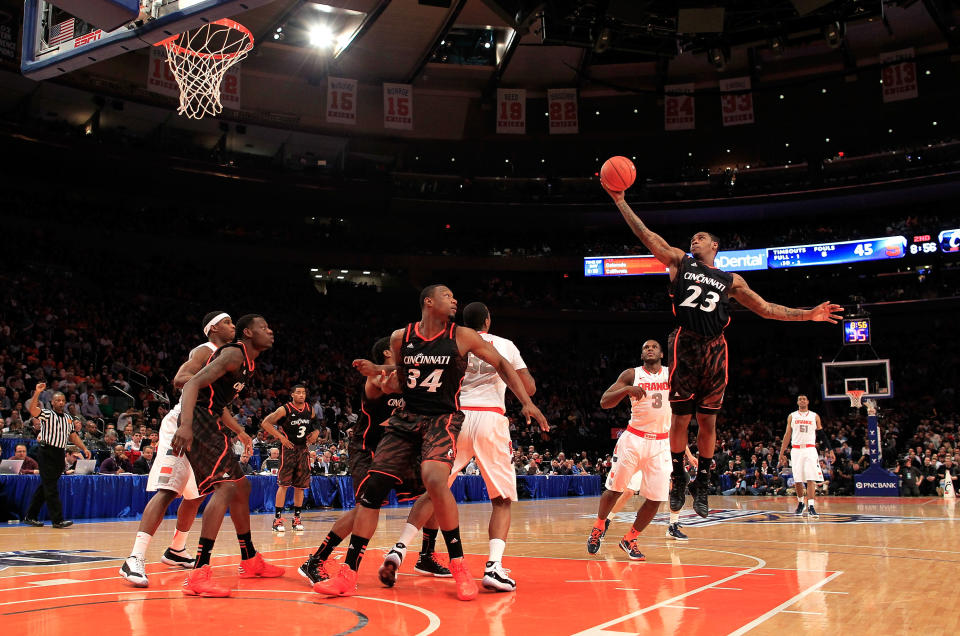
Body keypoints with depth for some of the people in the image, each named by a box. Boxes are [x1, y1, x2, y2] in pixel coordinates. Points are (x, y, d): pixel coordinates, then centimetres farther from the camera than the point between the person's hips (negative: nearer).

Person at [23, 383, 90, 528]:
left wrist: (84, 449, 13)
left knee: (45, 487, 12)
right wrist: (37, 392, -30)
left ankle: (30, 517, 21)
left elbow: (73, 436, 23)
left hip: (60, 454, 7)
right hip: (47, 453, -7)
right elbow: (31, 409, -20)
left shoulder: (67, 418, 17)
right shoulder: (47, 414, -2)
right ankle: (57, 519, -9)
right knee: (51, 488, -7)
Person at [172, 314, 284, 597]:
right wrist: (185, 425, -38)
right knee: (227, 486, -21)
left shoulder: (248, 362, 17)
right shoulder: (234, 354, -13)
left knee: (242, 487, 18)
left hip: (211, 425, 11)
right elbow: (193, 383, -25)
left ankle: (250, 560, 31)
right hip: (199, 422, -11)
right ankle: (198, 574, -25)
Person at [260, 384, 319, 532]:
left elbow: (314, 424, 22)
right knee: (283, 484, -9)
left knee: (300, 486, 7)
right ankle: (278, 519, -5)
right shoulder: (285, 409, -11)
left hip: (303, 449, 5)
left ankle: (297, 518, 15)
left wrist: (315, 432, -1)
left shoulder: (310, 409, 5)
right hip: (288, 448, -5)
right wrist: (281, 437, -17)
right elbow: (265, 423, -12)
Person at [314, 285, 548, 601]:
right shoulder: (400, 337, 3)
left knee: (434, 480, -30)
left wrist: (526, 402, -2)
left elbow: (501, 364, 5)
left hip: (442, 419, -3)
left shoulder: (462, 336, -3)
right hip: (406, 418, 3)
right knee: (372, 488, -4)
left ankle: (459, 565, -12)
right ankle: (347, 575, 6)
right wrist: (378, 371, -1)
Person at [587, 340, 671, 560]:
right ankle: (599, 525, 28)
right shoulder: (631, 375, 0)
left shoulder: (671, 374, 5)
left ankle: (629, 540, 16)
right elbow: (604, 402, -7)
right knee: (614, 490, 0)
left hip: (661, 444, 2)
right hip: (633, 439, -2)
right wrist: (626, 389, -24)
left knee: (656, 499, -2)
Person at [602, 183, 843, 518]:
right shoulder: (679, 262, 13)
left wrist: (808, 314, 9)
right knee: (680, 417, -1)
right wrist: (620, 201, -2)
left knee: (708, 420, 4)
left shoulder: (731, 280, 17)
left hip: (714, 350, 2)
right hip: (685, 345, -2)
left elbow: (766, 309, 17)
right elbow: (647, 235, 5)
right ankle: (678, 477, 15)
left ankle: (702, 481, 16)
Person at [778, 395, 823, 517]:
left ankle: (811, 507, -14)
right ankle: (800, 503, 22)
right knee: (797, 480, 2)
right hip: (796, 450, 1)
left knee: (811, 479, -11)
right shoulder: (792, 416, 11)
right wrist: (781, 453, 7)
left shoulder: (815, 416, 9)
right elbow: (787, 435, 12)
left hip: (810, 450, -1)